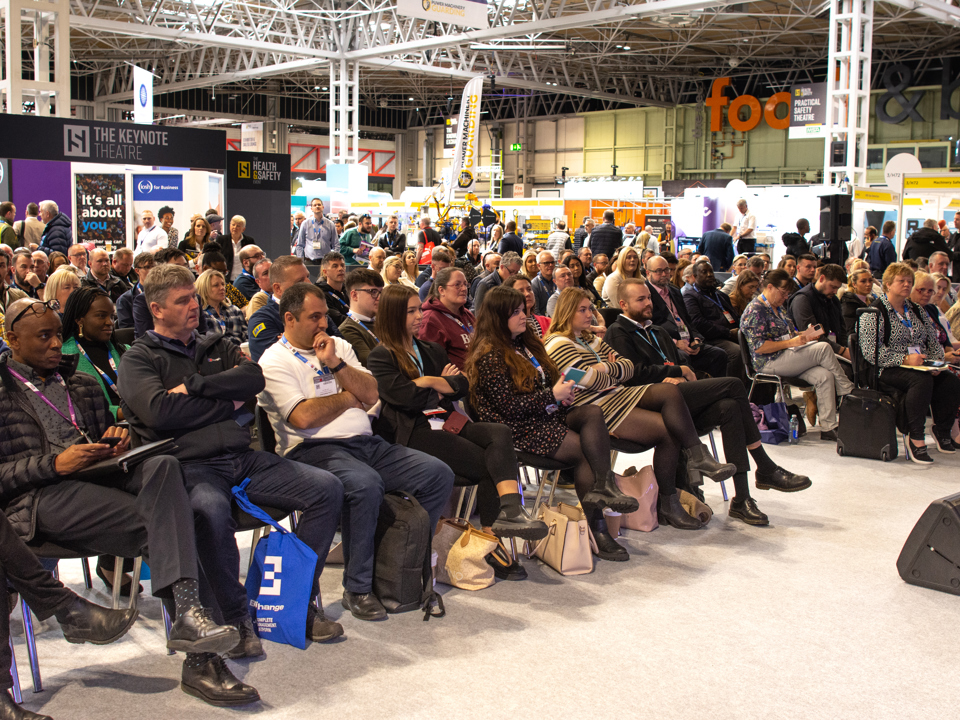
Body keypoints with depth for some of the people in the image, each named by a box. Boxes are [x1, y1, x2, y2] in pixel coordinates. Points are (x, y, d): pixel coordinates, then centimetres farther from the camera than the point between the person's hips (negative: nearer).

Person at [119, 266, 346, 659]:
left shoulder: (216, 346, 25)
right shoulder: (138, 358, 8)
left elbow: (254, 377, 6)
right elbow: (161, 411, -10)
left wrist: (195, 385, -5)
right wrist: (229, 404, -1)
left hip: (244, 457, 6)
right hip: (190, 463, -5)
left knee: (327, 489, -11)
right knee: (212, 511, -40)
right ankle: (235, 618, -19)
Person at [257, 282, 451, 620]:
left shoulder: (338, 346, 20)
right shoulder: (274, 361, 0)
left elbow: (371, 395, 10)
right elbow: (303, 417, -13)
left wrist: (336, 364, -2)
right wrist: (347, 398, 1)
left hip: (366, 443, 7)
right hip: (313, 450, -7)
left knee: (439, 475, -9)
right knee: (366, 484, -37)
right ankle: (357, 587, -20)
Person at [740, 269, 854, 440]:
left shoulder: (778, 307, 20)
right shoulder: (755, 311, -10)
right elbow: (758, 347, -19)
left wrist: (804, 334, 10)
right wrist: (790, 342, -21)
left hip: (787, 358, 9)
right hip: (769, 363, -9)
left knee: (824, 376, -17)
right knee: (824, 348, -20)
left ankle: (828, 428, -20)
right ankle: (850, 393, -4)